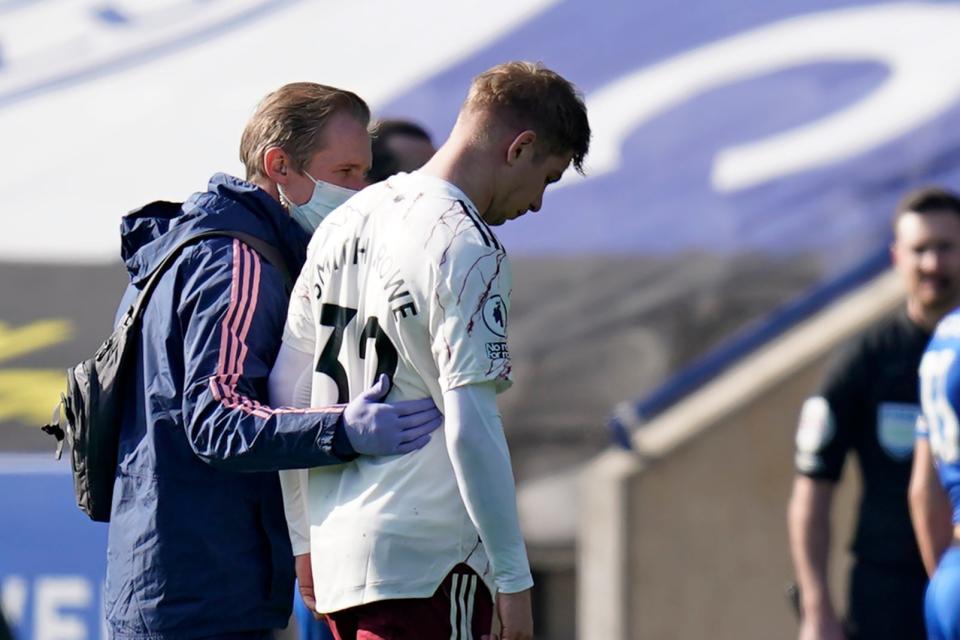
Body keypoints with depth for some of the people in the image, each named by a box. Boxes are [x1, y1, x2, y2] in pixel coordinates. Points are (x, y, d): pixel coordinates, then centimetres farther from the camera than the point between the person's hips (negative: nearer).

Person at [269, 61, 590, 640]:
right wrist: (514, 578, -14)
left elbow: (286, 386, 16)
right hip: (430, 560, -8)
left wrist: (303, 539, 22)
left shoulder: (345, 223, 13)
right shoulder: (466, 247, -12)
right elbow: (470, 428, -18)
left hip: (338, 550, 8)